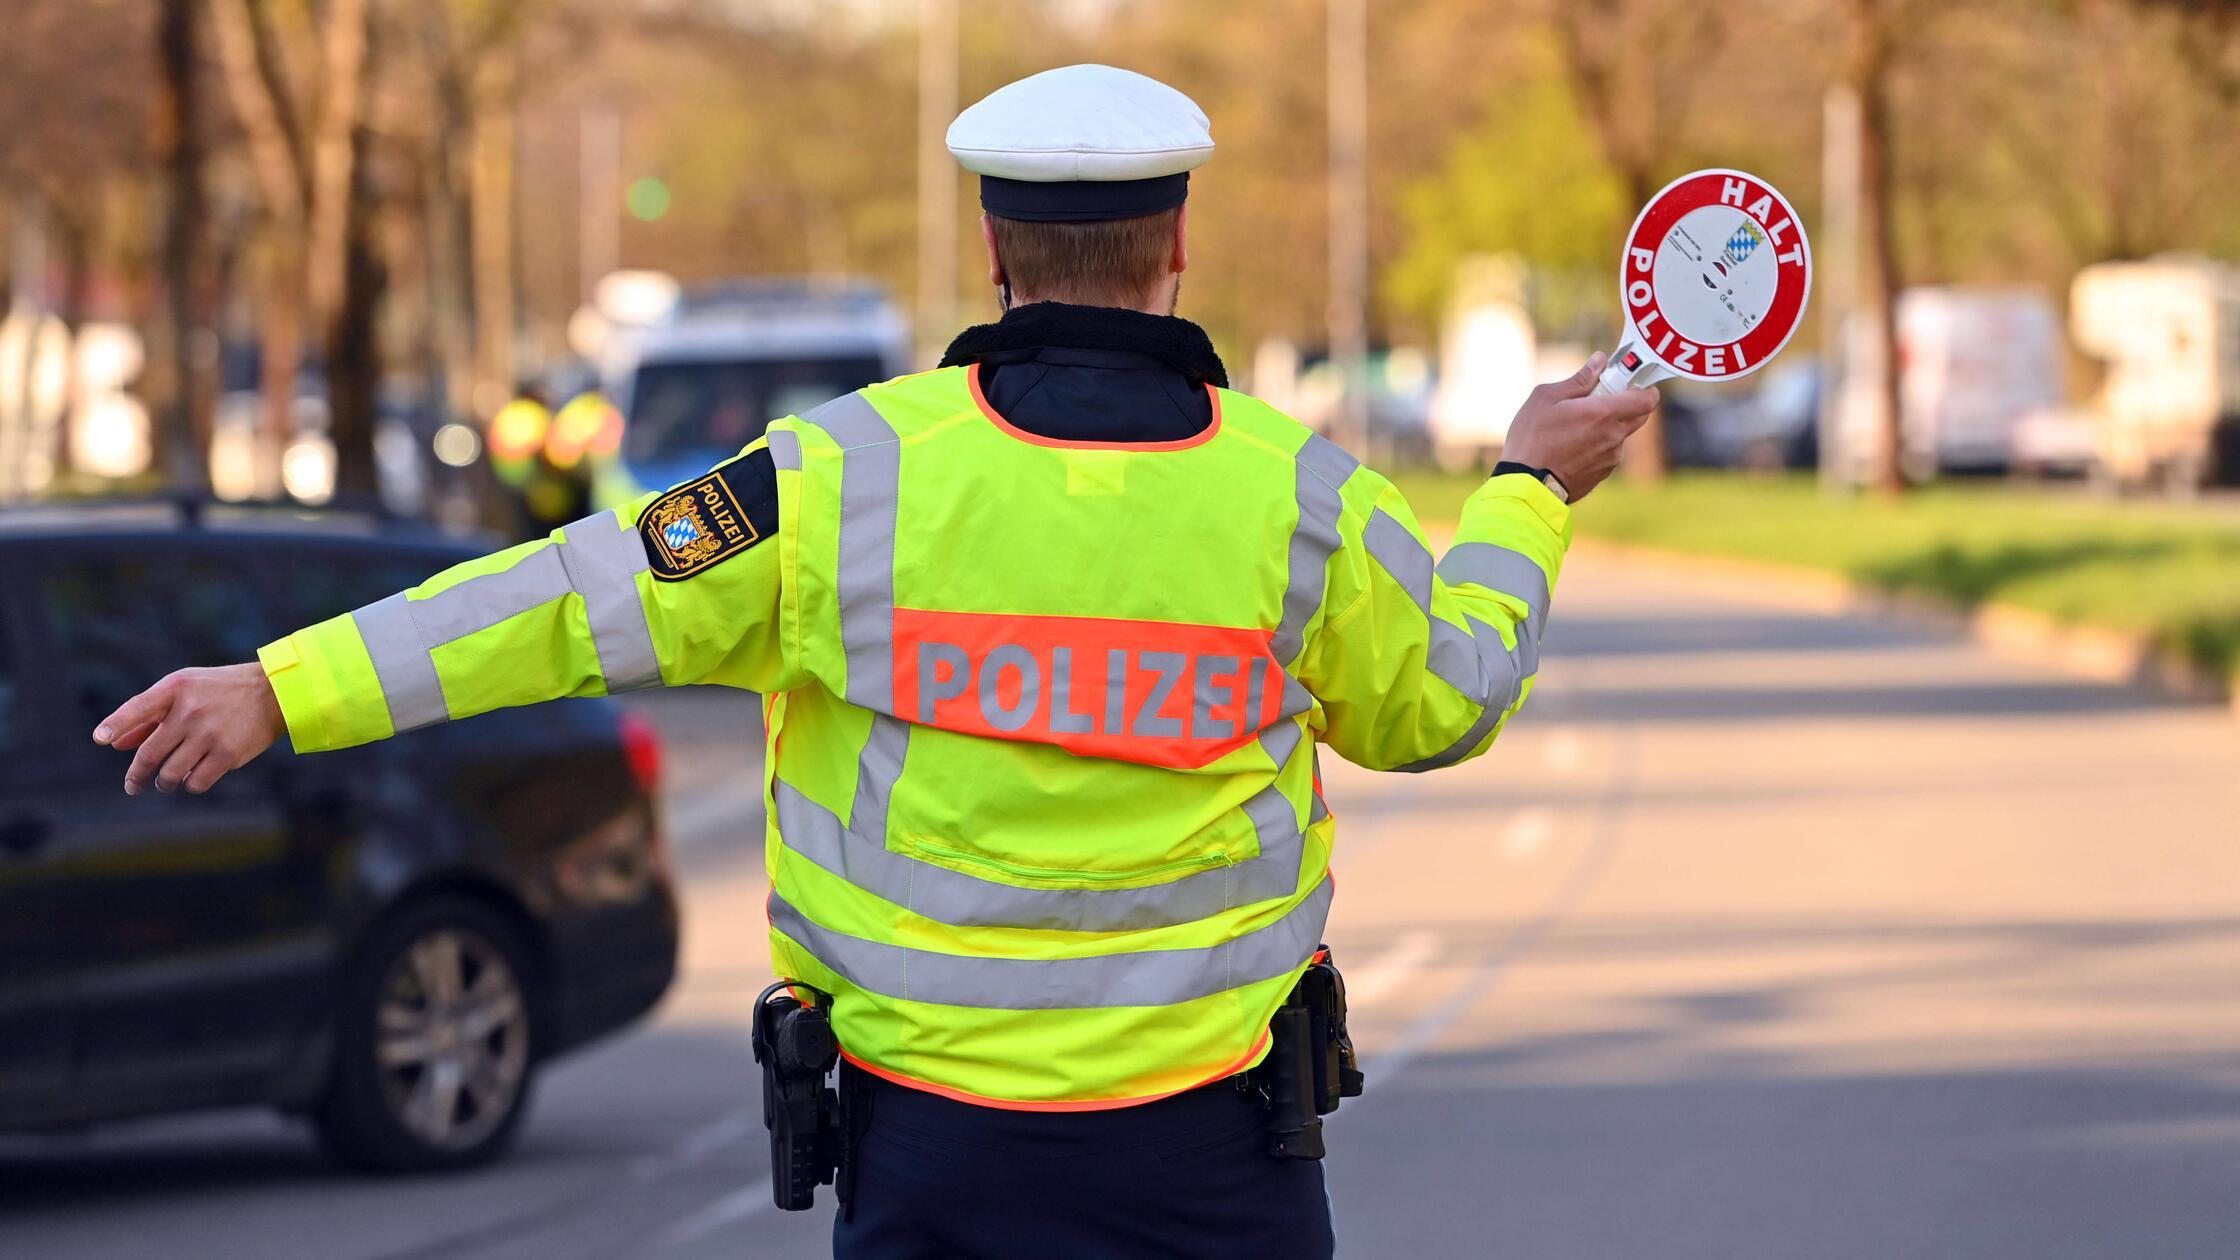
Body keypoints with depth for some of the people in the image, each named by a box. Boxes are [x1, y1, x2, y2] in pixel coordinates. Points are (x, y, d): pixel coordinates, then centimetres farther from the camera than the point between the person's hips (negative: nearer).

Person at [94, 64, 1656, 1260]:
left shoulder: (854, 472, -8)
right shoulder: (1300, 496, -5)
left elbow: (586, 599, -7)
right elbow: (1444, 699, 11)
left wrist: (283, 690, -1)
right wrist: (1530, 493, 28)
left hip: (928, 1125, 0)